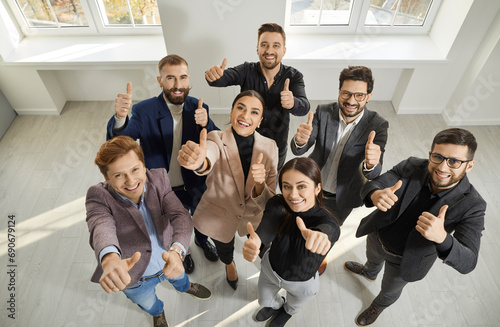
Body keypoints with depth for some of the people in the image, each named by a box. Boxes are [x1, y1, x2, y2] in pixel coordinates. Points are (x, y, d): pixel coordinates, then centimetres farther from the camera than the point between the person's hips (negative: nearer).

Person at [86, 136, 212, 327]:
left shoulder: (159, 178, -24)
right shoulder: (99, 196, -30)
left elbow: (181, 216, -35)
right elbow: (101, 226, -50)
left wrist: (177, 250, -55)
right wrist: (110, 259, -73)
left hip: (169, 261, 2)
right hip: (133, 277, -1)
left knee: (178, 276, 35)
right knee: (148, 304, 30)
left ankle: (185, 287, 73)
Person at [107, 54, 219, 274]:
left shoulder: (198, 108, -15)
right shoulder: (145, 111, -22)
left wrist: (206, 124, -40)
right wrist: (120, 117, -53)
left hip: (196, 185, 2)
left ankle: (201, 239, 64)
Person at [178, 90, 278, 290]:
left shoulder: (269, 147, -18)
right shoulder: (216, 140, -23)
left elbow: (268, 201, -19)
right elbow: (209, 155, -48)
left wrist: (260, 184, -41)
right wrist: (198, 161, -72)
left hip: (254, 217, 1)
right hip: (219, 217, 0)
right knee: (224, 249, 27)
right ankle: (229, 264, 65)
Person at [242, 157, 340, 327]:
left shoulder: (327, 221, -35)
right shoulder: (277, 205, -28)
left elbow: (328, 230, -59)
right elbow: (267, 227, -47)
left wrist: (321, 235, -83)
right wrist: (254, 241, -70)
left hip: (301, 284, -1)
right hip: (270, 268, 2)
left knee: (294, 305, 33)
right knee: (265, 301, 33)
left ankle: (288, 311, 70)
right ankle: (277, 305, 69)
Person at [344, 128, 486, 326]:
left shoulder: (472, 205, -31)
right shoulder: (411, 167, -26)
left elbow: (467, 263, -35)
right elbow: (369, 187, -30)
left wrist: (442, 237, -57)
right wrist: (375, 195, -56)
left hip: (405, 260, -1)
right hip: (377, 237, 2)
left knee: (390, 289, 29)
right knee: (373, 259, 36)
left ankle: (379, 306, 66)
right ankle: (369, 273, 74)